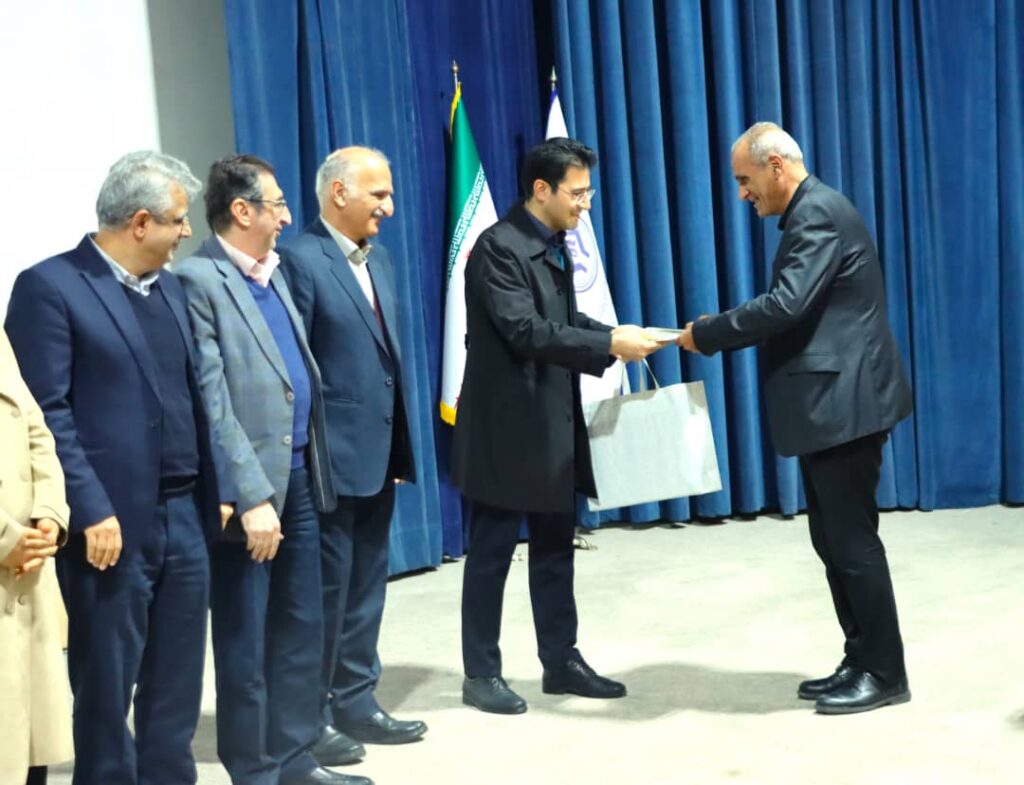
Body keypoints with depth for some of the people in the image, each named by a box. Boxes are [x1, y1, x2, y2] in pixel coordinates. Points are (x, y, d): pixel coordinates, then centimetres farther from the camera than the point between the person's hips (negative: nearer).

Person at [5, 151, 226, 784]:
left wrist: (214, 491, 12)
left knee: (177, 689, 14)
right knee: (106, 691, 6)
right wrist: (91, 512, -18)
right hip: (112, 524, -7)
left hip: (184, 519, 7)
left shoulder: (170, 288, 14)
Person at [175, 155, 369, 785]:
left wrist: (314, 466, 9)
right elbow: (212, 403, -17)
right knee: (245, 640, 5)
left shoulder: (274, 274, 14)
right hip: (251, 485, -8)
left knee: (302, 627, 14)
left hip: (300, 474, 8)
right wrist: (251, 496, -21)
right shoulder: (198, 281, -13)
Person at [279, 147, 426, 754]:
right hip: (332, 455, -8)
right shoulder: (300, 259, -13)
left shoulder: (378, 256, 13)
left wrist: (401, 443, 15)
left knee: (366, 587, 14)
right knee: (326, 588, 2)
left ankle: (355, 703, 25)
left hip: (379, 451, 8)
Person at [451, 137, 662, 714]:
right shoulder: (499, 247, -16)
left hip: (554, 422, 9)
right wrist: (608, 345, -25)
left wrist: (613, 336, -2)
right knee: (492, 551, 2)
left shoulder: (554, 246, 12)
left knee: (555, 547, 13)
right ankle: (481, 674, 12)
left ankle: (561, 661, 23)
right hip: (507, 424, -9)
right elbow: (525, 330, -25)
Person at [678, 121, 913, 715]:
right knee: (835, 540, 13)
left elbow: (786, 304, -25)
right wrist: (722, 332, 5)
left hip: (843, 402, -10)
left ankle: (885, 673, 5)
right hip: (829, 403, 10)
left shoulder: (820, 213, -14)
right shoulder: (812, 213, 18)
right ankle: (862, 661, 20)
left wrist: (706, 334, -16)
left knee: (853, 538, -4)